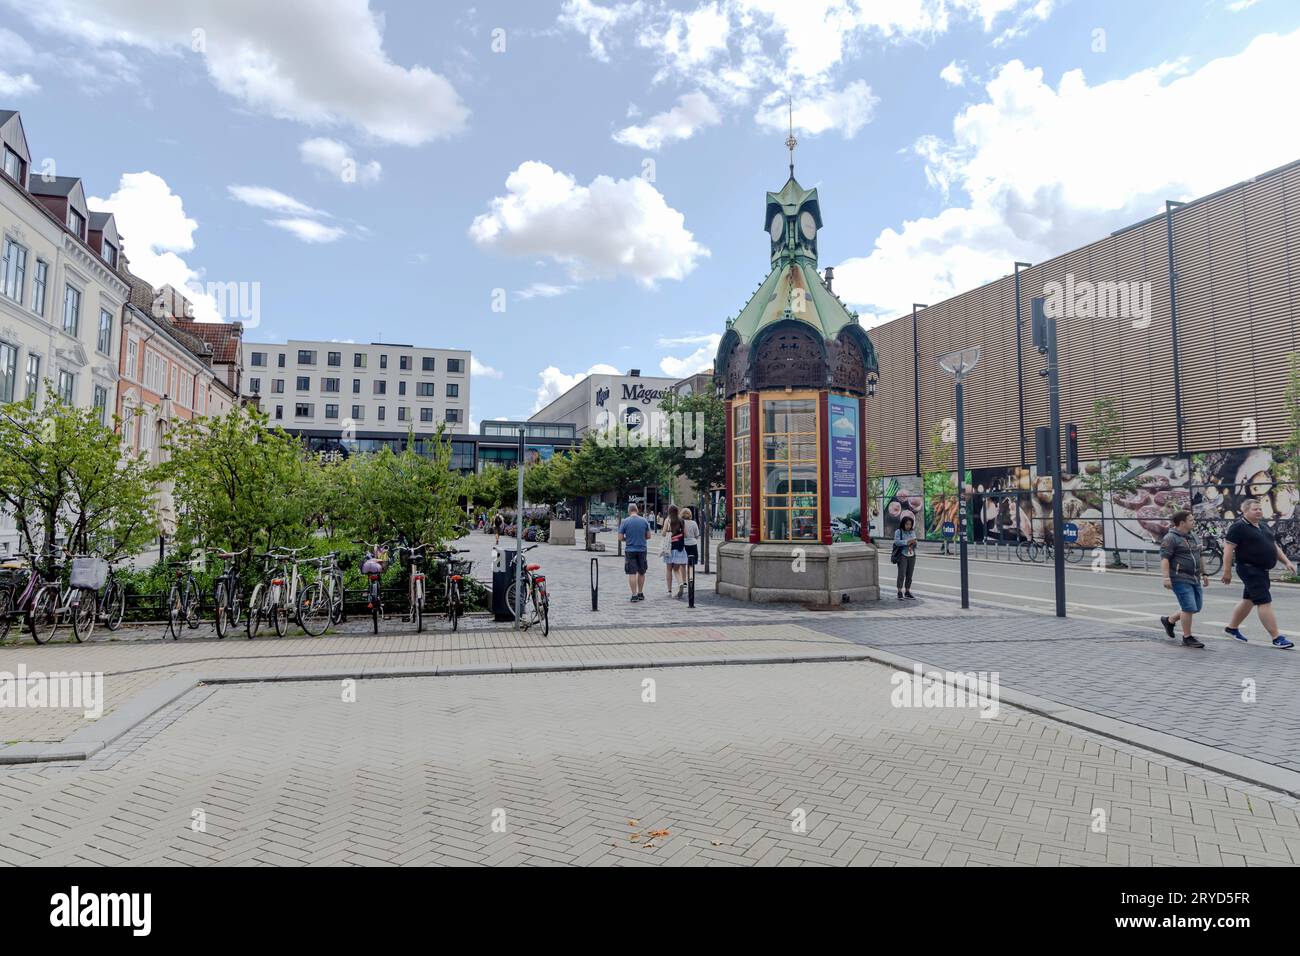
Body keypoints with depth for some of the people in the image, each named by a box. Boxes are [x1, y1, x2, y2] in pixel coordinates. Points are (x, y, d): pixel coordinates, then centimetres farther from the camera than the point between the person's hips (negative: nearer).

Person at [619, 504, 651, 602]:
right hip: (642, 550, 3)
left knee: (632, 573, 0)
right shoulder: (644, 521, 0)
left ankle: (634, 595, -1)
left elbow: (620, 538, -7)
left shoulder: (625, 521, -7)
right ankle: (640, 593, 23)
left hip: (630, 550, -3)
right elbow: (648, 536, 5)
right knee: (641, 572, 16)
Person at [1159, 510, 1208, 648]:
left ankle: (1169, 620, 29)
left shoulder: (1192, 536, 16)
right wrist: (1166, 577, -24)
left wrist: (1204, 574, 21)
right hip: (1180, 579, -8)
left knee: (1196, 608, 10)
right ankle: (1187, 638, 2)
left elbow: (1199, 557, 24)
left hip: (1194, 579, 8)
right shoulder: (1170, 538, -11)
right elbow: (1164, 558, -17)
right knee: (1189, 607, -9)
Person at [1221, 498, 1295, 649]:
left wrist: (1287, 562, 10)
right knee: (1265, 602, -10)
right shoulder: (1239, 527, -11)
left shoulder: (1264, 527, 16)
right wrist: (1227, 571, -17)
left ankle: (1232, 627, 28)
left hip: (1262, 571, 9)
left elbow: (1275, 547, 23)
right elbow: (1228, 549, -15)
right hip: (1250, 570, -9)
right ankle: (1276, 638, -7)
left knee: (1248, 601, 16)